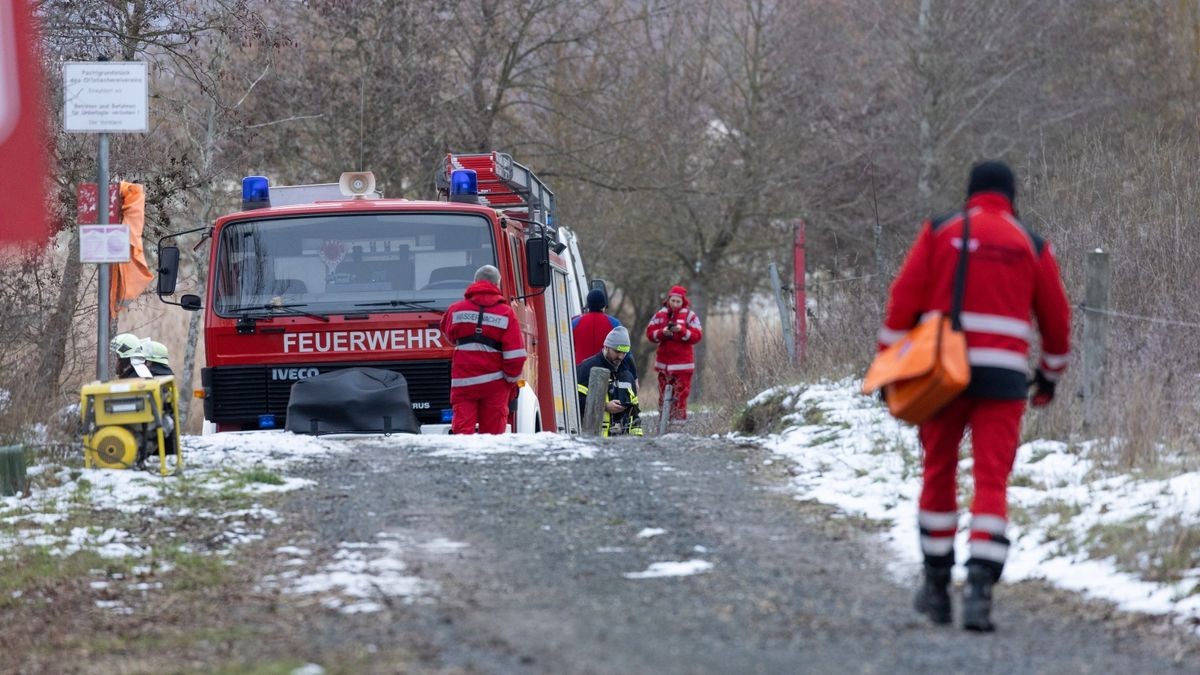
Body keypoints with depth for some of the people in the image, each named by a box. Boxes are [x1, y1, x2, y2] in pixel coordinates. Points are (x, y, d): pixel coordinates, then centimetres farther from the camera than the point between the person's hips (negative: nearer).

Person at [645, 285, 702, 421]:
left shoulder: (690, 316, 1)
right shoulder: (660, 314, 8)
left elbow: (697, 336, -5)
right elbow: (650, 333, 4)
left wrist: (681, 330, -20)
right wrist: (662, 332, -15)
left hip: (682, 364, -3)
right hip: (664, 363, 3)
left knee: (680, 396, -9)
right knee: (664, 396, 4)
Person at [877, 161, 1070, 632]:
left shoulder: (940, 232, 6)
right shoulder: (1032, 245, 9)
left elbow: (904, 297, -1)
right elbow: (1056, 319, 13)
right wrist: (1050, 375, 28)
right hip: (1003, 377, -1)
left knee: (938, 473, 15)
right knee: (992, 482, -4)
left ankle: (936, 584, 22)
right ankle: (980, 585, -20)